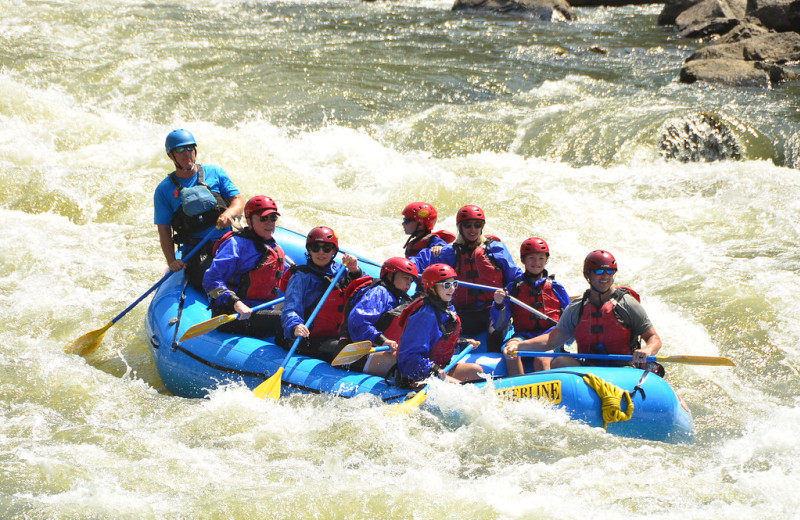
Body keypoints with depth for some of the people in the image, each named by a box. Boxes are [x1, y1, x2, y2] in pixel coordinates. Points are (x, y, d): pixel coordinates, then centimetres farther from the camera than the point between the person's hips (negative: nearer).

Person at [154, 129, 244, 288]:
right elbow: (164, 230, 5)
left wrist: (229, 213, -16)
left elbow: (239, 200, 8)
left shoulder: (215, 173, 12)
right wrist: (171, 262, -10)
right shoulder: (164, 189, 8)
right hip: (196, 250, -1)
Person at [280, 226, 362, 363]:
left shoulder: (339, 270, 16)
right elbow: (290, 309, -12)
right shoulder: (301, 277, 0)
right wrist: (295, 327, -34)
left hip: (337, 337, 6)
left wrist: (355, 272, -3)